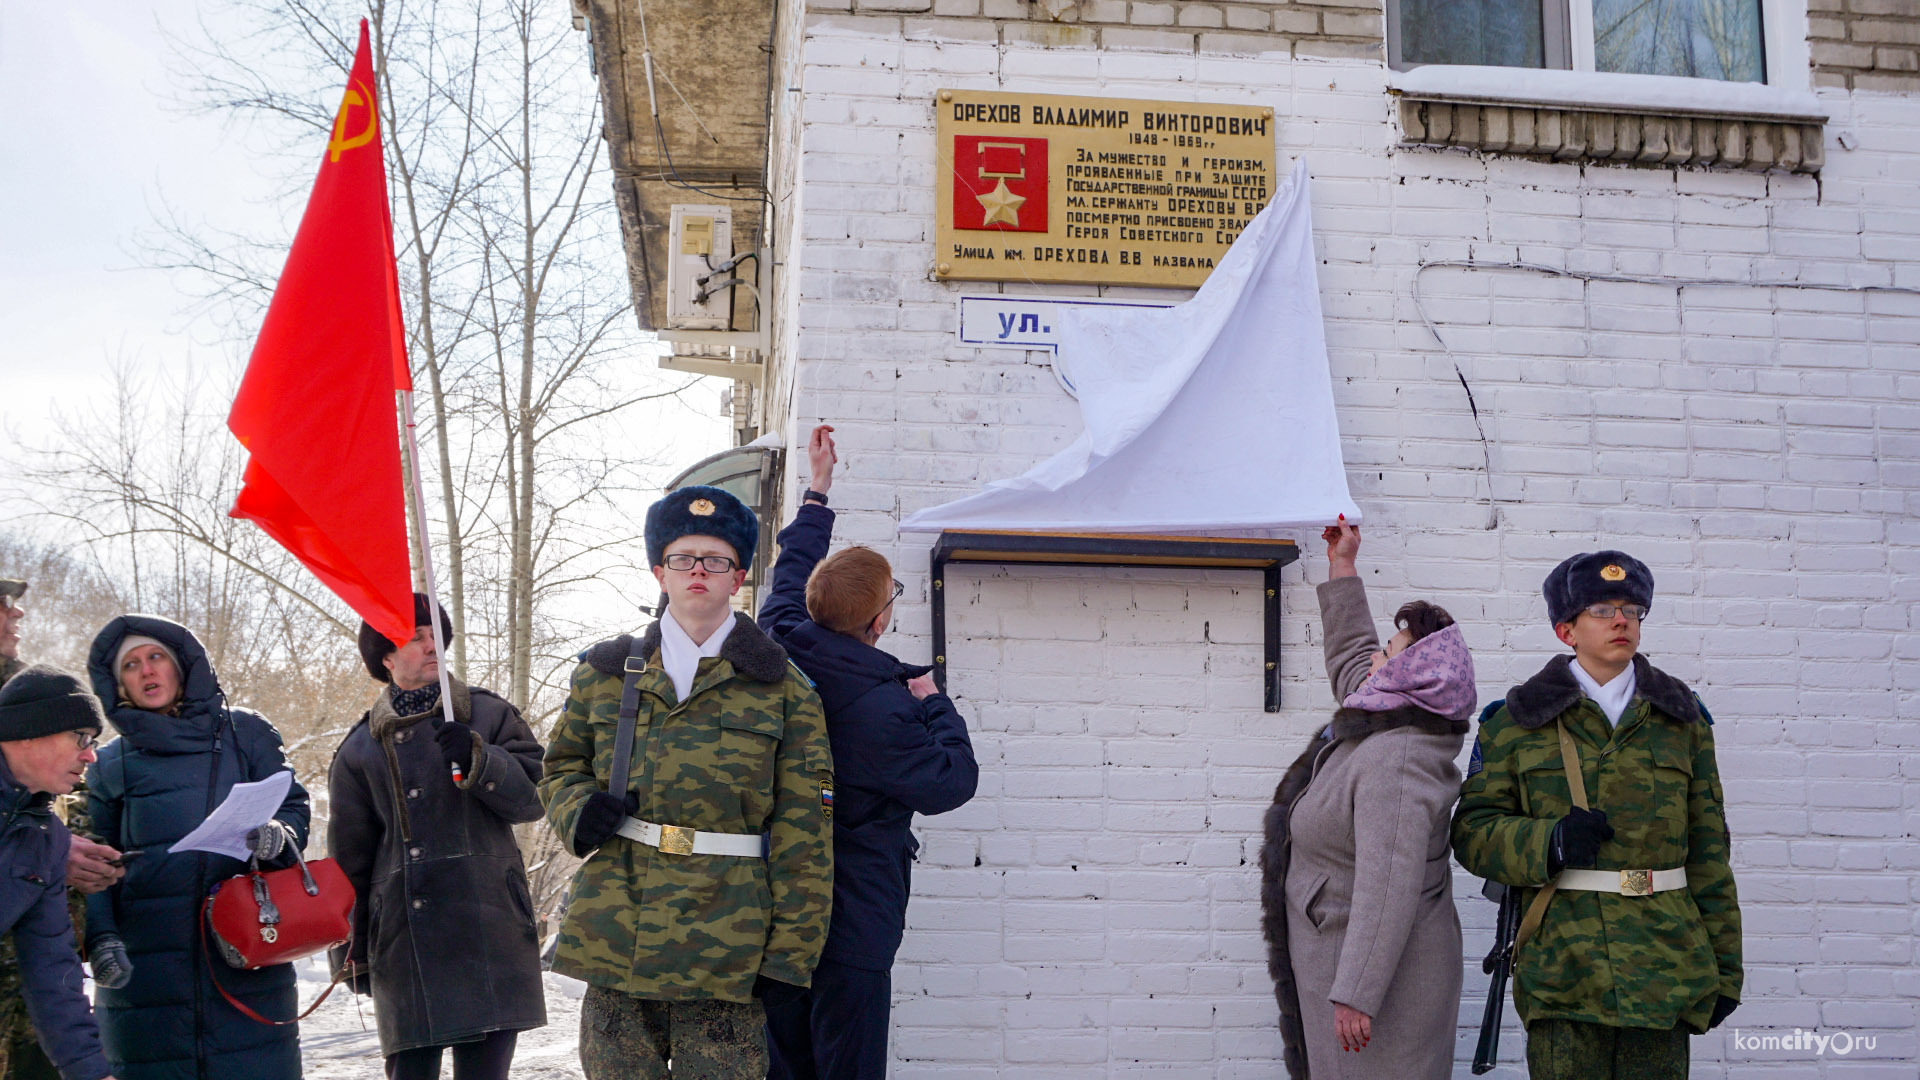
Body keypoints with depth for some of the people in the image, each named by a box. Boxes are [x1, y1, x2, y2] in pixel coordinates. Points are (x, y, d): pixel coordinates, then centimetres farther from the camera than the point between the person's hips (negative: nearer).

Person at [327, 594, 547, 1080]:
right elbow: (348, 857, 15)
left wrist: (477, 760, -17)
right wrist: (351, 950, 13)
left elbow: (534, 796, 0)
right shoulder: (361, 747, 12)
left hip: (488, 935, -1)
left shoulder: (489, 715, 9)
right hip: (402, 942, 1)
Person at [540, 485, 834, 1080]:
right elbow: (560, 767, 23)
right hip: (615, 939, 2)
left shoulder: (782, 689, 5)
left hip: (727, 948, -2)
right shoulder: (606, 672, 12)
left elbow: (803, 835, 2)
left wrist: (791, 952, -4)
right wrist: (578, 809, -1)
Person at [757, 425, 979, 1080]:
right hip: (852, 927, -7)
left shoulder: (781, 653, -1)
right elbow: (951, 782, -10)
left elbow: (790, 577, 19)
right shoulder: (884, 707, -21)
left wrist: (817, 488, 31)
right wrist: (936, 703, 5)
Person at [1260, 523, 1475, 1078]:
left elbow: (1388, 890, -31)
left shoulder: (1396, 763, -25)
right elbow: (1350, 657, 27)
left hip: (1376, 968, -10)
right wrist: (1342, 568, 31)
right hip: (1336, 954, 10)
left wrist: (1355, 996, -31)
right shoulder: (1379, 725, 5)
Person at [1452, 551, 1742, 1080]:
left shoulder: (1682, 719, 11)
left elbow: (1707, 848, 11)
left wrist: (1724, 966, 10)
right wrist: (1550, 843, -16)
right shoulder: (1516, 722, 5)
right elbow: (1471, 832, 2)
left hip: (1664, 967, 2)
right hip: (1562, 969, -2)